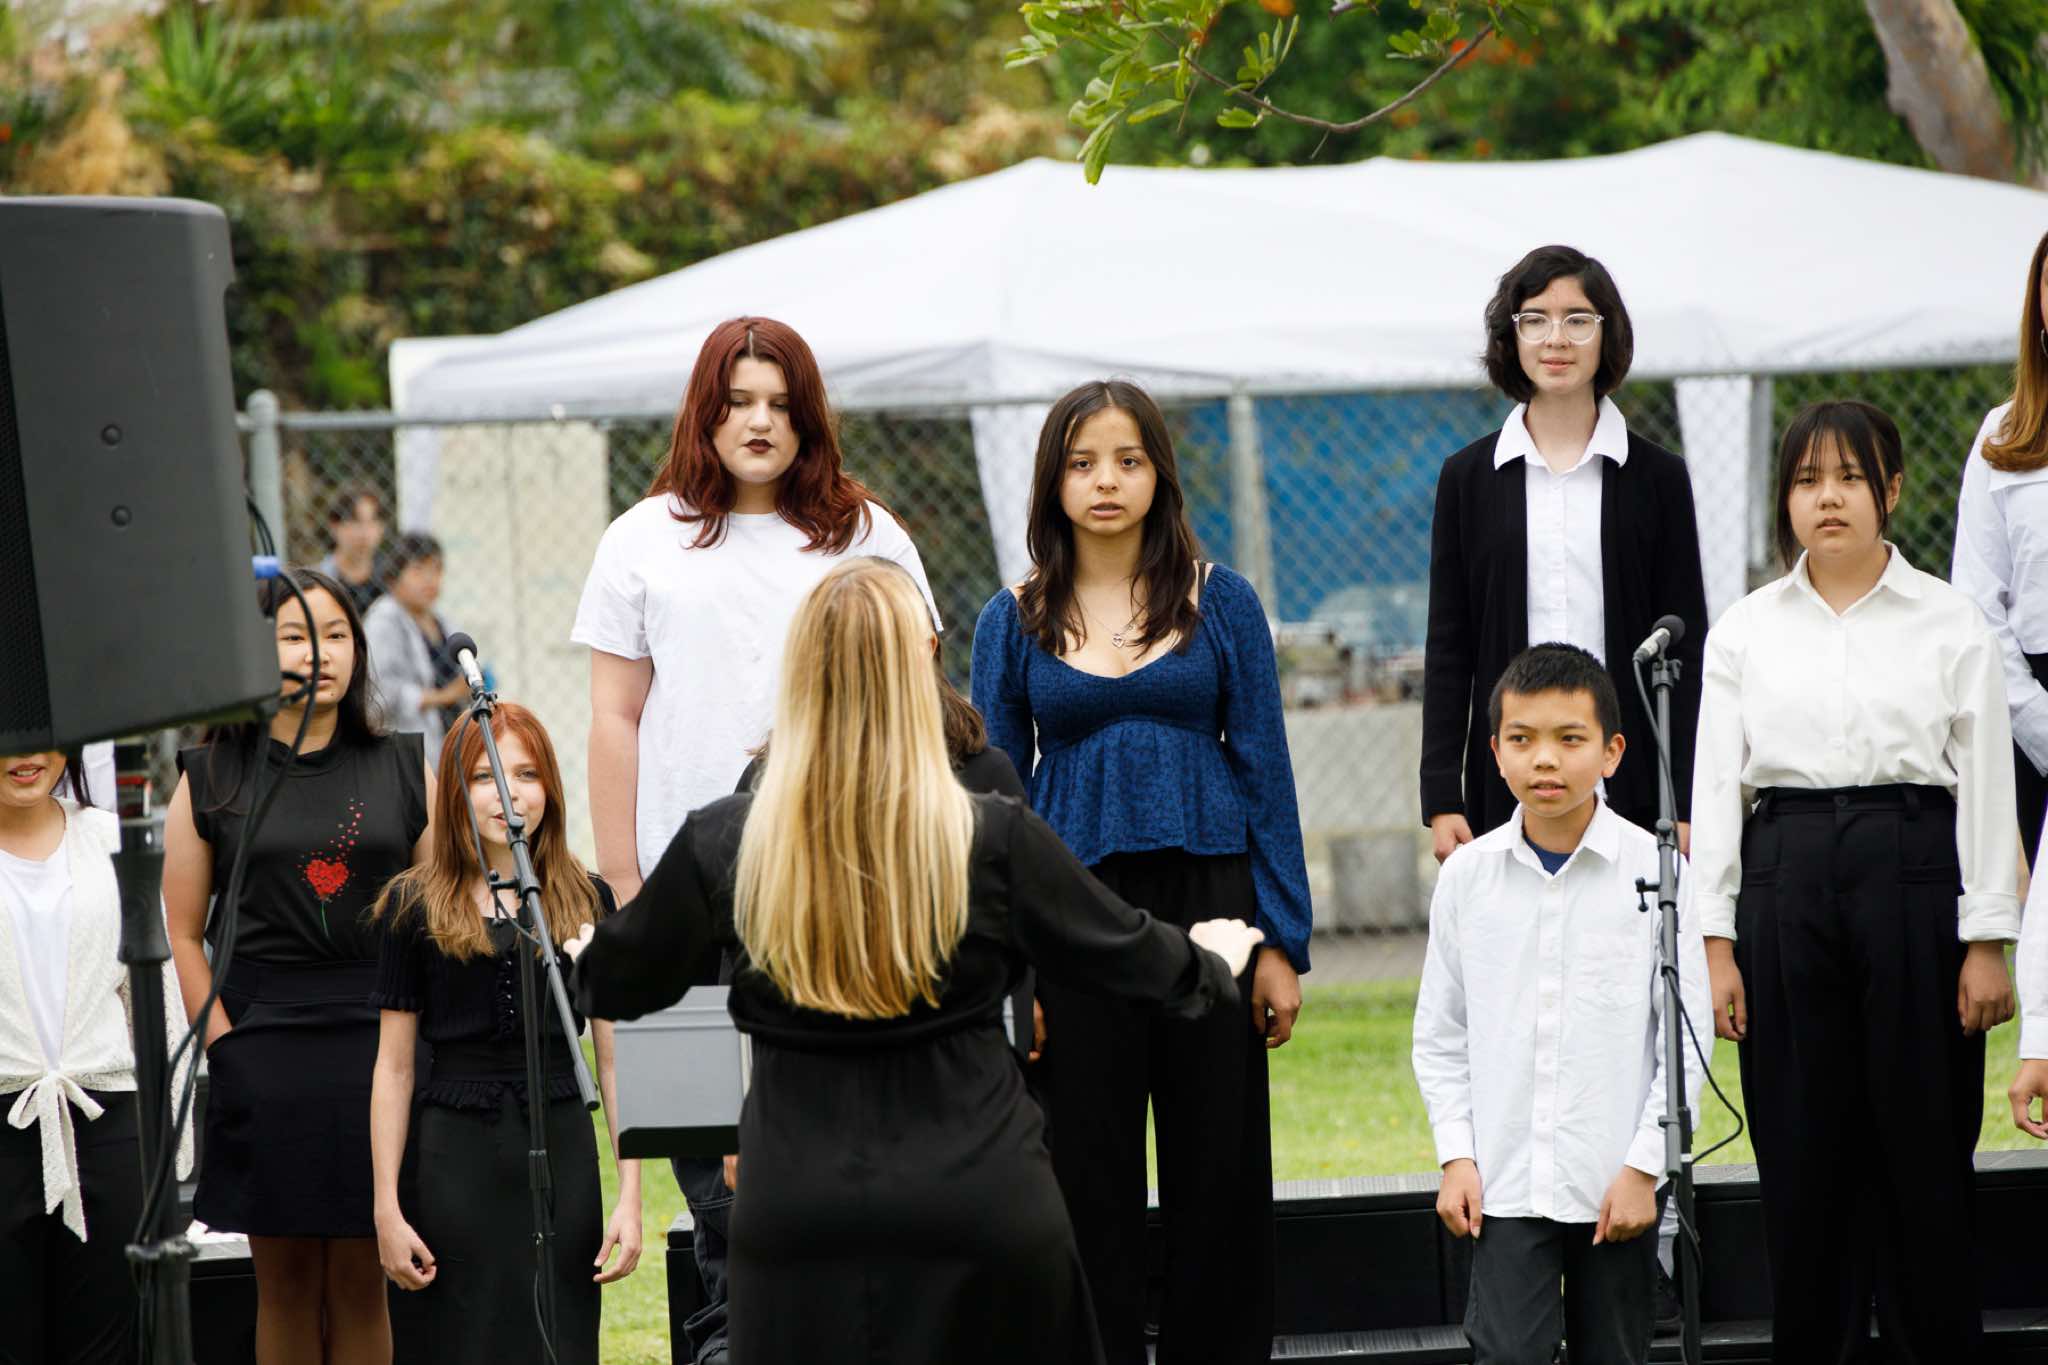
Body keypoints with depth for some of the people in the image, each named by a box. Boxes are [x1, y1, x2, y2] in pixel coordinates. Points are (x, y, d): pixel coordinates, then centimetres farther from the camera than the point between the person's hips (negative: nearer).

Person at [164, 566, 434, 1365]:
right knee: (283, 1277, 2)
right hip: (263, 1043, -1)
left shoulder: (402, 769, 9)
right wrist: (225, 1048, -5)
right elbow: (183, 933, 4)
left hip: (376, 1037, 1)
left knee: (360, 1276, 1)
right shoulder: (212, 778, 5)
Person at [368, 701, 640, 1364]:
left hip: (562, 1156, 1)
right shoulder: (414, 905, 3)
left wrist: (630, 1197, -1)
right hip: (454, 1155, -1)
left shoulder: (586, 901, 7)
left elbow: (614, 1057, 6)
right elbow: (394, 1067, 3)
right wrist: (386, 1208, -2)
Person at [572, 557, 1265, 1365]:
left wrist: (582, 956, 36)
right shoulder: (994, 841, -9)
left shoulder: (724, 844, -6)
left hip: (798, 1215, 1)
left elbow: (612, 984, 11)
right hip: (978, 1203, -1)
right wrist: (1214, 960, 29)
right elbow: (1137, 960, 6)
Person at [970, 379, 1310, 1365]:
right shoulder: (1015, 621, 5)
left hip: (1208, 900, 0)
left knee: (1219, 1166, 3)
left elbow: (1264, 772, 4)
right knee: (1088, 1175, 3)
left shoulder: (1220, 604, 4)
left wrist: (1282, 940, -2)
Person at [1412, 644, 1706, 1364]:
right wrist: (1456, 1155, 0)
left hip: (1616, 1190, -1)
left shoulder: (1651, 868, -5)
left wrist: (1644, 1166, -7)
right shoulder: (1468, 874, 2)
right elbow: (1439, 1036, 9)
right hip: (1504, 1185, 1)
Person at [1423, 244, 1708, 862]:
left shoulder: (1656, 476, 6)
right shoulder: (1470, 477, 8)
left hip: (1629, 778, -1)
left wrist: (1686, 805, -3)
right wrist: (1442, 798, 1)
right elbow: (1448, 648, 8)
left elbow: (1685, 648, 4)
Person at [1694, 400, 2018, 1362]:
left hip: (1912, 878, -2)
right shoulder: (1745, 631, 8)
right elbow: (1715, 785, 7)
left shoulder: (1949, 623, 3)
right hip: (1786, 878, 2)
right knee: (1800, 1150, 2)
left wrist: (1986, 940, -4)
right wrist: (1716, 943, 0)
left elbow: (1985, 782, 2)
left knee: (1922, 1143, 0)